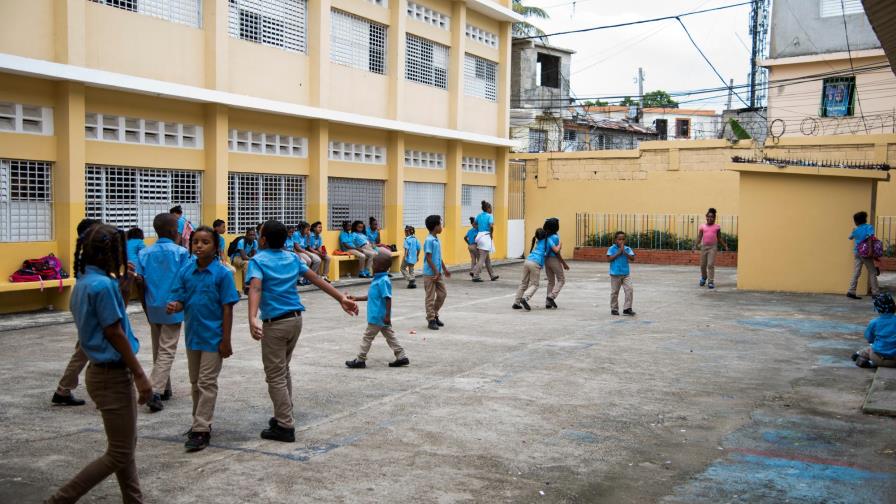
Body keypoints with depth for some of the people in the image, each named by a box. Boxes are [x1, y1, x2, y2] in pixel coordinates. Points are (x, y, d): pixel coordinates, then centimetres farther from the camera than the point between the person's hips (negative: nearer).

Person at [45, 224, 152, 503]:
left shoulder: (82, 283, 9)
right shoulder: (103, 284, -20)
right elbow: (115, 334, -19)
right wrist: (140, 375, -14)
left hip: (103, 371, 10)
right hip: (113, 376, -10)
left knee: (125, 448, 17)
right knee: (119, 455, 0)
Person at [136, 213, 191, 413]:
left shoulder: (145, 253, 3)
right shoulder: (180, 252, -8)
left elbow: (141, 285, 2)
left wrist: (146, 309, 13)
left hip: (153, 308, 4)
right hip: (173, 308, -4)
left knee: (158, 350, 17)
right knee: (167, 351, -3)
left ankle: (164, 388, 27)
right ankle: (154, 392, -15)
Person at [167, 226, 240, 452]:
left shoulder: (222, 273, -12)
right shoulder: (185, 272, 0)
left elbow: (227, 308, -11)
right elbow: (180, 301, 2)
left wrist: (226, 340, -12)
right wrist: (174, 306, -24)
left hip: (213, 337, -5)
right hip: (192, 335, 5)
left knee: (206, 383, -2)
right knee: (195, 382, 17)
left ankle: (201, 430, 3)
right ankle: (200, 422, 32)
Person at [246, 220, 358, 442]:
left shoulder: (258, 260, -8)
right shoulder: (293, 258, 10)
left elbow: (255, 289, -25)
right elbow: (318, 280, 9)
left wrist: (252, 319, -38)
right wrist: (342, 298, 11)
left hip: (275, 323, -6)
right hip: (295, 319, 6)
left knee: (275, 376, 1)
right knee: (283, 370, 22)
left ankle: (285, 427, 1)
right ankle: (284, 417, 30)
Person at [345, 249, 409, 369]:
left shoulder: (383, 281, -20)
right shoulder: (378, 279, 10)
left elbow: (388, 299, -23)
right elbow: (371, 296, 20)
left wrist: (387, 316, -23)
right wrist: (356, 298, 19)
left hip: (378, 317, -10)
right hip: (380, 316, 10)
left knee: (367, 337, 2)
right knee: (390, 336, 12)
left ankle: (360, 360, 13)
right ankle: (402, 357, 15)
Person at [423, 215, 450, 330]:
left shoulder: (437, 240, 10)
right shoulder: (429, 240, -16)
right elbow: (428, 258, -19)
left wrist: (445, 269, 22)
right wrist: (436, 272, -19)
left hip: (438, 273, 9)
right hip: (430, 274, -9)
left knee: (442, 293, 11)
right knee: (430, 297, -1)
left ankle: (435, 315, 24)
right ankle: (431, 320, 6)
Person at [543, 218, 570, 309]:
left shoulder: (546, 236, 5)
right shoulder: (555, 237, -15)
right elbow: (557, 252, -15)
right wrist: (564, 264, -8)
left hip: (546, 259, 7)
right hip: (554, 260, -7)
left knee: (551, 281, 13)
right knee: (561, 280, 7)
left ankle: (548, 303, 10)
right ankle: (551, 296, -9)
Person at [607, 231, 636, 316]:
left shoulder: (627, 249, 3)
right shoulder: (612, 249, -4)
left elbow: (632, 258, -7)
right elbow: (610, 258, -16)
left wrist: (625, 252, -18)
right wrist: (618, 252, -17)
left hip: (626, 273, 2)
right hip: (615, 274, -2)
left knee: (629, 290, -8)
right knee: (614, 292, 7)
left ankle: (627, 308, -2)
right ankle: (614, 309, 19)